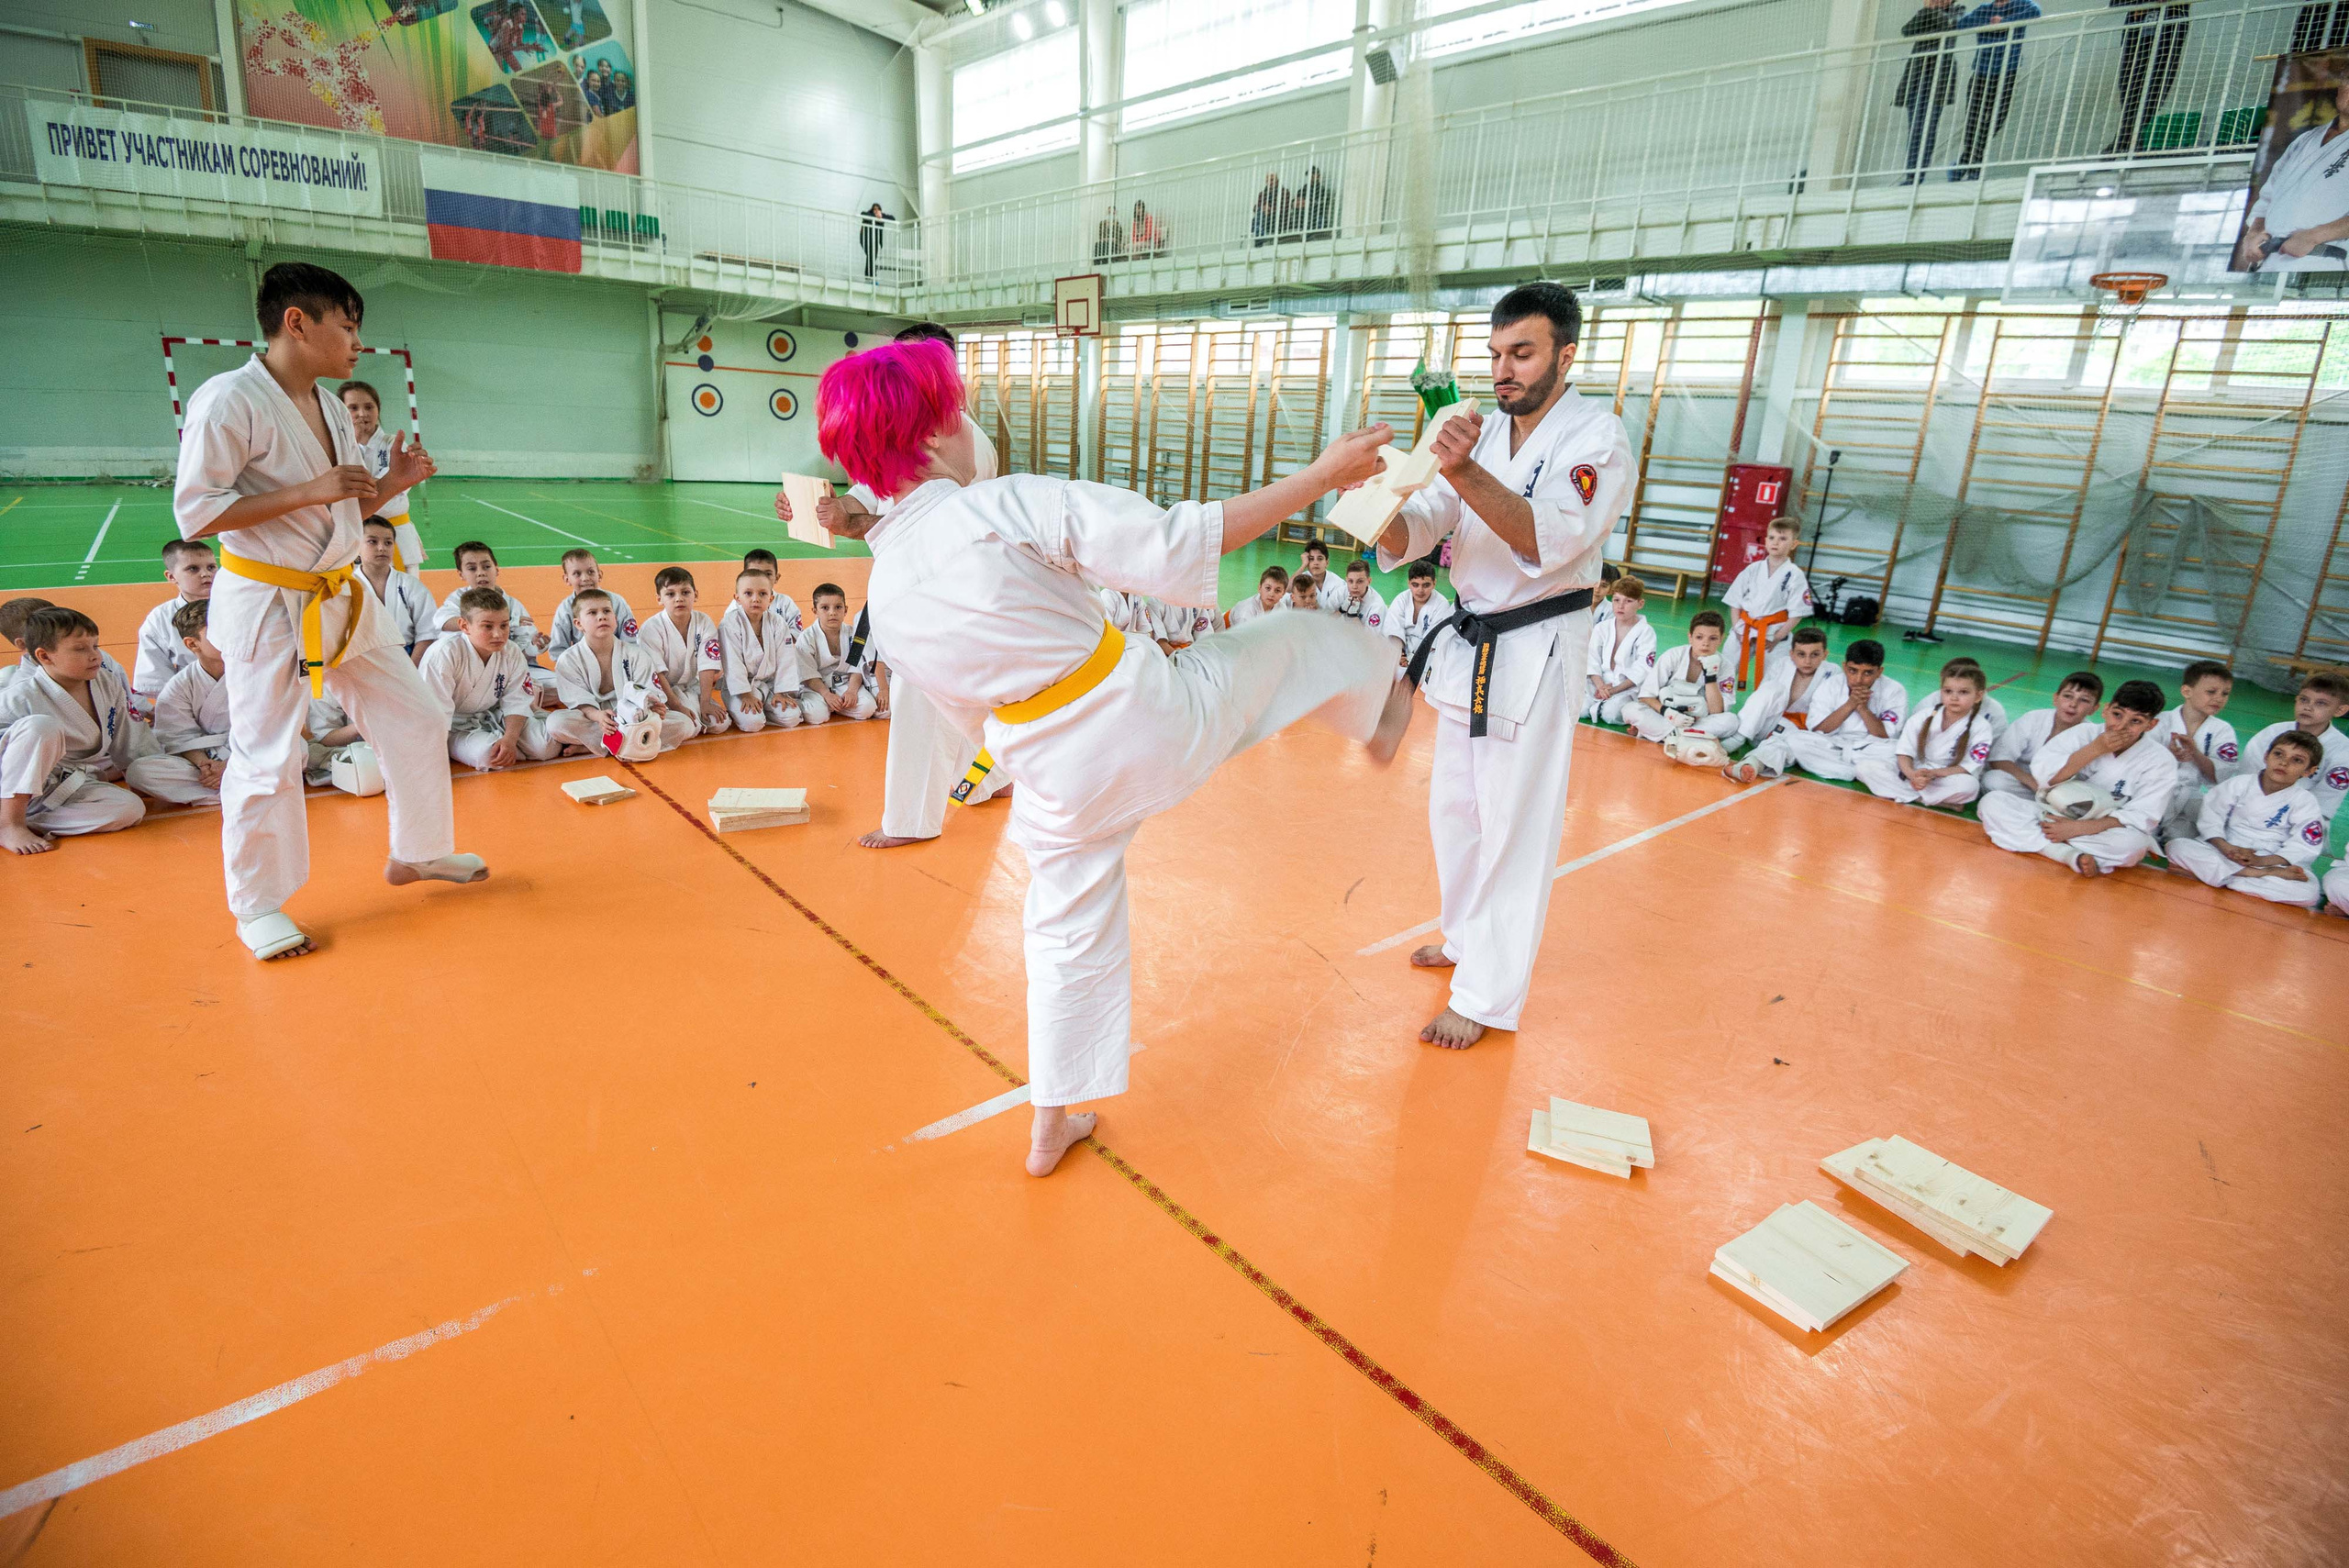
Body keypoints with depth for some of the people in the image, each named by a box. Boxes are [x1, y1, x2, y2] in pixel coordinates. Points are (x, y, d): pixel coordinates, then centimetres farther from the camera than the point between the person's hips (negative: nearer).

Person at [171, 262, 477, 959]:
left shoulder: (330, 408, 9)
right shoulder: (229, 399, -16)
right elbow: (195, 512, -18)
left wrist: (390, 484, 0)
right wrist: (309, 490, -24)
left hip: (339, 598, 8)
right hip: (266, 603, -8)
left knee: (414, 718, 12)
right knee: (268, 759, -1)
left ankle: (418, 854, 31)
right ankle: (256, 908, 18)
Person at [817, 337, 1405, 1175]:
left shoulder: (885, 599, 1)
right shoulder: (1008, 504, -18)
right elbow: (1175, 543, -22)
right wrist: (1320, 476, -15)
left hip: (1055, 783, 5)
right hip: (1156, 725, -5)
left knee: (1069, 940, 23)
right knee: (1294, 637, 19)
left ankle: (1051, 1128, 36)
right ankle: (1374, 713, 49)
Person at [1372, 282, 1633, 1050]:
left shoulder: (1597, 436, -12)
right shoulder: (1481, 433, 7)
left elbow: (1549, 542, -28)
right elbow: (1414, 535, -3)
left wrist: (1465, 473, -40)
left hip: (1535, 654, -7)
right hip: (1467, 645, 7)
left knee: (1514, 828, -2)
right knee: (1455, 806, 18)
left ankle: (1486, 998, 10)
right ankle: (1466, 937, 40)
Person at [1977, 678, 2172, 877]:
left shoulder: (2160, 761, -6)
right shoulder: (2084, 733, -3)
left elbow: (2142, 817, -15)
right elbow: (2043, 775, -15)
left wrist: (2078, 828, -24)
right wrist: (2095, 749, -21)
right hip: (2055, 818, 2)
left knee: (2134, 843, -37)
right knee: (1992, 803, -21)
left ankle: (2026, 835, -28)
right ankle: (2072, 856, -30)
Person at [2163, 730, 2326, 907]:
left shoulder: (2305, 802, 1)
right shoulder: (2239, 784, 2)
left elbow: (2303, 848, -6)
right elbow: (2210, 818, -2)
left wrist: (2260, 860, -23)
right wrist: (2226, 847, -21)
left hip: (2269, 861, 0)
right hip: (2221, 853, 0)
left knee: (2309, 893, -30)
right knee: (2177, 846, -29)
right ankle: (2255, 874, -30)